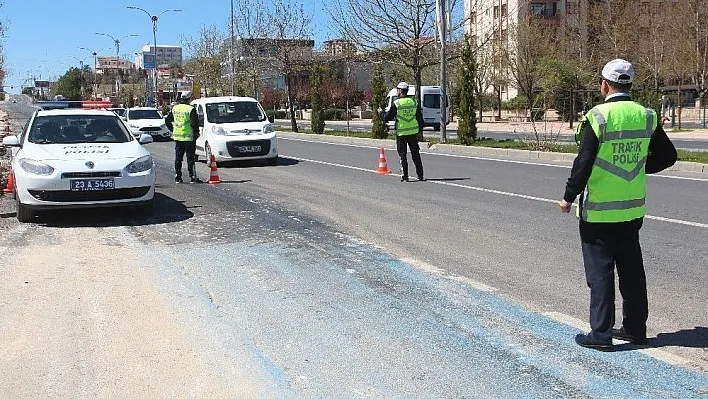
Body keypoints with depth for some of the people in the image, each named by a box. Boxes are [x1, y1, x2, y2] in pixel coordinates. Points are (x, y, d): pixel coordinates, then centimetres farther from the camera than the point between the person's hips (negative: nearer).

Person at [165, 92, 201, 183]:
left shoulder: (174, 108, 9)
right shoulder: (191, 109, -11)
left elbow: (167, 120, 14)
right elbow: (195, 123, -15)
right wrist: (196, 133, -2)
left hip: (177, 137, 5)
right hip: (189, 137, -5)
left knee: (178, 158, 10)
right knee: (190, 158, 0)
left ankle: (177, 177, 12)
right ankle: (192, 177, 1)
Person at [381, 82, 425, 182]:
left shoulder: (396, 103, -10)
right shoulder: (414, 102, 3)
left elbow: (387, 117, -6)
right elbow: (420, 117, 8)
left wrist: (381, 113, 15)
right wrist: (420, 130, 18)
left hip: (401, 133, -3)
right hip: (413, 132, 4)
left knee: (403, 155, 4)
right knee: (416, 155, 10)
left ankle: (404, 176, 2)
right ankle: (420, 175, 12)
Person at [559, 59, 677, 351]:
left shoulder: (598, 116, -15)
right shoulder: (646, 116, 2)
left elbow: (584, 162, -17)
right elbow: (667, 156, 8)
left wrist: (569, 197, -6)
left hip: (598, 211, -5)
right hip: (633, 209, 6)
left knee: (600, 271, 2)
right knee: (632, 269, 15)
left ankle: (600, 333, 6)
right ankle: (635, 328, 25)